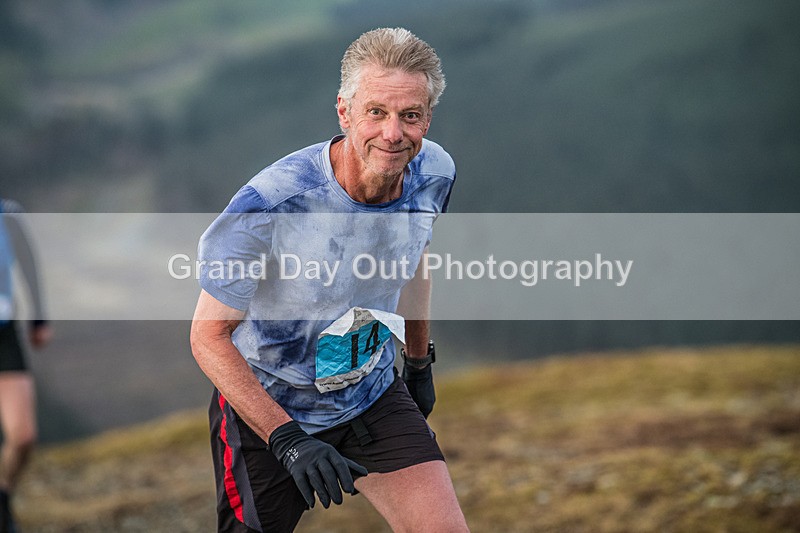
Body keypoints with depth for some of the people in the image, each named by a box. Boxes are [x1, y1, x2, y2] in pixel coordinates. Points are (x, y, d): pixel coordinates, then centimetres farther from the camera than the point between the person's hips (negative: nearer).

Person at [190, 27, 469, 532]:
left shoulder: (434, 173, -13)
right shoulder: (271, 204, -30)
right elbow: (209, 335, -22)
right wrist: (287, 439, -29)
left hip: (373, 397, 4)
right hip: (265, 408, -3)